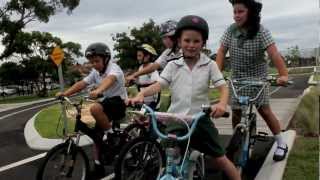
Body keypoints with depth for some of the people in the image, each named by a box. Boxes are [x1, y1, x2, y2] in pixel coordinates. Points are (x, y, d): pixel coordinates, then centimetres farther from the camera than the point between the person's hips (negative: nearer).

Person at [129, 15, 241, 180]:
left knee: (219, 159, 7)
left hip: (200, 119, -1)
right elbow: (158, 85, -9)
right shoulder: (172, 65, 1)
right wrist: (141, 94, -29)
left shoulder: (209, 65, -1)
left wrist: (222, 103, -31)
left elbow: (223, 87, -9)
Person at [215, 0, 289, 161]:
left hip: (258, 78, -3)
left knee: (265, 111, -4)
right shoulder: (231, 30, -5)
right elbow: (221, 52, -8)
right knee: (236, 114, 2)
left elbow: (274, 54, -24)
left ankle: (281, 144, 15)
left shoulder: (261, 32, -15)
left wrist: (284, 75, -37)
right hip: (238, 79, 3)